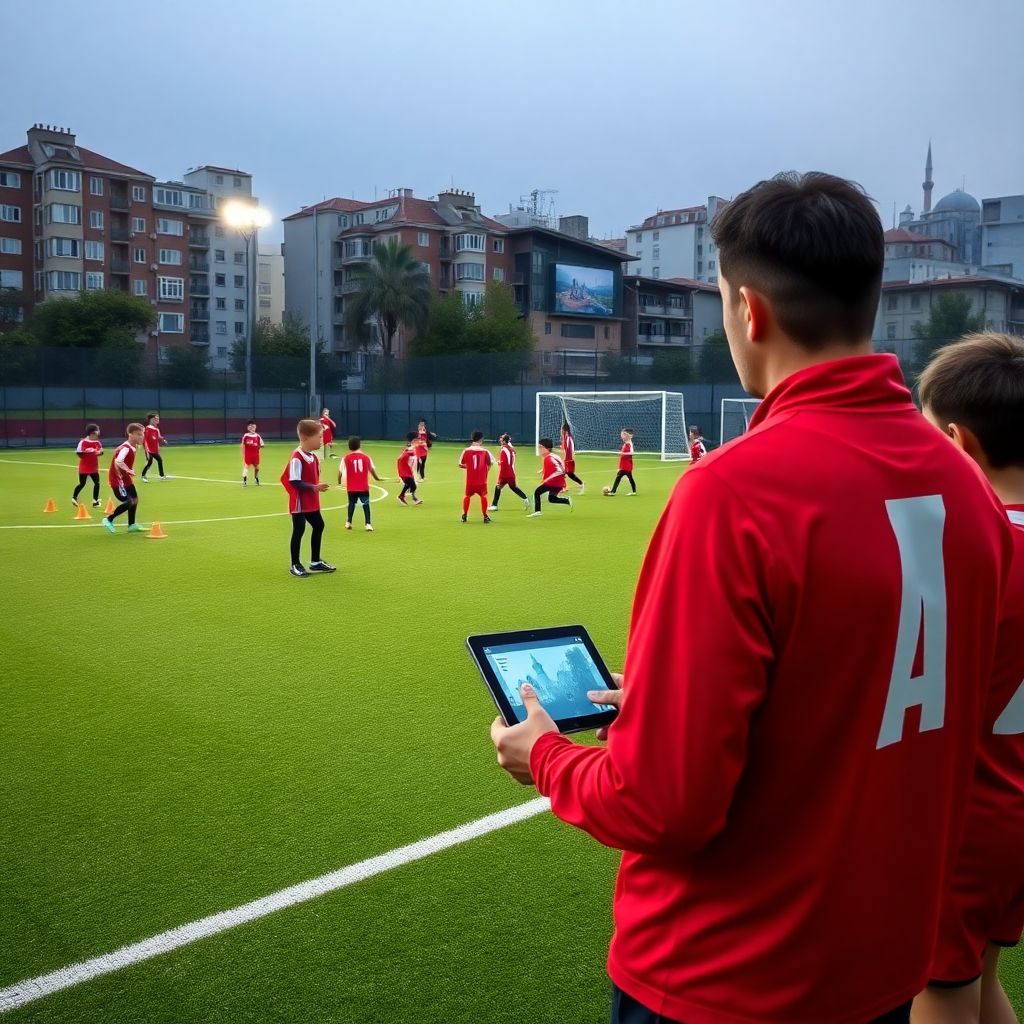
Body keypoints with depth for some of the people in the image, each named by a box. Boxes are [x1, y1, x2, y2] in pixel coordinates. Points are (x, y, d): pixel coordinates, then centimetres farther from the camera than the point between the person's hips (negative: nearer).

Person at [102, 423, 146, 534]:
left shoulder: (132, 447, 6)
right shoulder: (126, 448, -24)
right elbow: (118, 462, -39)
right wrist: (129, 471, -31)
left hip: (125, 478, 10)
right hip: (118, 479, -10)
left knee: (134, 499, 11)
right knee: (128, 502, -12)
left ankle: (132, 525, 20)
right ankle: (108, 520, 4)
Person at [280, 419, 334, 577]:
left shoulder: (313, 456, 6)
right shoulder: (297, 458, -22)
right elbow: (295, 482, -26)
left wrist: (318, 487, -1)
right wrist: (314, 488, -31)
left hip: (311, 502, 9)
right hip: (299, 503, -9)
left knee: (318, 526, 15)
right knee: (299, 530, -1)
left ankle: (316, 562, 29)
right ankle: (295, 565, 12)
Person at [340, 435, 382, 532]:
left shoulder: (346, 458, -2)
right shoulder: (366, 457, 2)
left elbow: (340, 471, -3)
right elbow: (372, 469, 7)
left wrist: (339, 481, 16)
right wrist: (377, 478, 25)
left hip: (351, 487, 0)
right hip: (363, 486, 0)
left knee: (351, 503, 18)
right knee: (366, 504, 2)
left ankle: (348, 522, 23)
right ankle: (368, 524, -7)